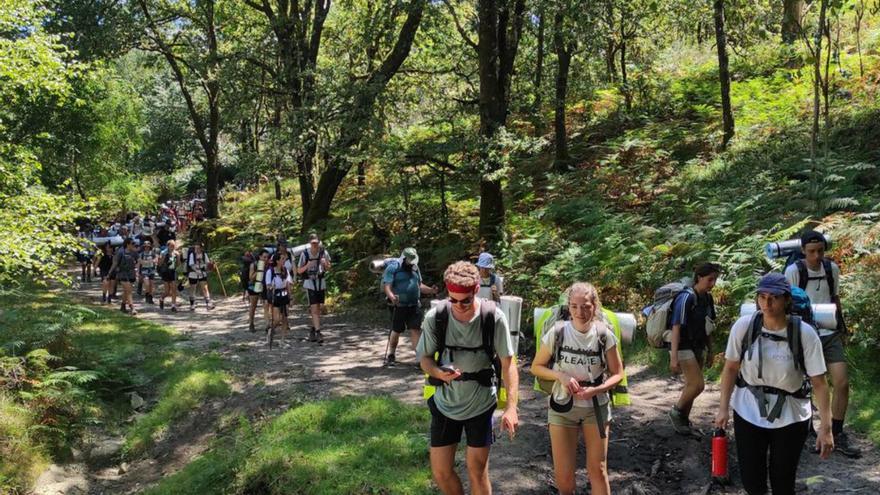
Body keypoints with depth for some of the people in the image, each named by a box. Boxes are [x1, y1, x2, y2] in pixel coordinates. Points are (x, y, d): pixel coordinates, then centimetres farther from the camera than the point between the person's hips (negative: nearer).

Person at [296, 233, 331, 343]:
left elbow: (328, 267, 7)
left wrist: (325, 263, -17)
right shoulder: (305, 254, -11)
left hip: (321, 282, 3)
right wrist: (307, 265, -24)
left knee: (320, 307, 7)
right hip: (309, 283, -3)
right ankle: (318, 333, -12)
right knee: (314, 308, -11)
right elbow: (299, 271, -4)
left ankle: (313, 329, 27)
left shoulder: (323, 252, -6)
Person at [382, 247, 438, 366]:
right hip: (399, 306, -4)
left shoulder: (415, 268, 15)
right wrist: (391, 296, -37)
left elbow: (419, 285, 21)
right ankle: (390, 355, 23)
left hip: (415, 306, 4)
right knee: (396, 331, 6)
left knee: (415, 330, -2)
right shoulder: (393, 268, -8)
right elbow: (386, 285, -18)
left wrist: (431, 290, 4)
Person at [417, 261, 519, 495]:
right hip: (445, 403, 2)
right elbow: (425, 358, -4)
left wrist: (511, 407, -20)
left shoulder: (494, 317, -17)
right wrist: (439, 373, -26)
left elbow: (507, 363, -12)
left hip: (480, 404, -1)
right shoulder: (435, 317, -15)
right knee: (440, 471, 8)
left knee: (477, 469, 5)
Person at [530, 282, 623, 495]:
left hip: (596, 408, 0)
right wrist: (561, 376, -19)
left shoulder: (604, 335, -10)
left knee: (598, 470, 9)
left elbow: (617, 374, -2)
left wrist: (596, 390, -19)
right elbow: (536, 367, -2)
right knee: (563, 475, 5)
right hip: (562, 408, 0)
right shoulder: (557, 333, -12)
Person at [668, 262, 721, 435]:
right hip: (684, 348, -8)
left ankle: (683, 421, 23)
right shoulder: (686, 298, -18)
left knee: (691, 386, 11)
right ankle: (676, 412, 8)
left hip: (699, 348, 8)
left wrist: (710, 352, 16)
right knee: (698, 385, -13)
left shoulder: (708, 299, 6)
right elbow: (676, 327, -20)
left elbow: (708, 328, 15)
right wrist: (674, 357, -25)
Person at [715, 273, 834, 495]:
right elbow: (730, 368, -2)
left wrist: (826, 428, -15)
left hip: (790, 417, -1)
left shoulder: (805, 334, -16)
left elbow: (819, 383, -12)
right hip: (748, 412, 1)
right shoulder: (744, 326, -13)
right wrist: (723, 408, -3)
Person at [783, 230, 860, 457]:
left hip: (830, 335, 4)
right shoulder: (794, 271, -11)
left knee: (842, 383, -2)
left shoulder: (832, 268, 4)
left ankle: (837, 436, 12)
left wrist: (842, 328, 18)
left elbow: (835, 298, 16)